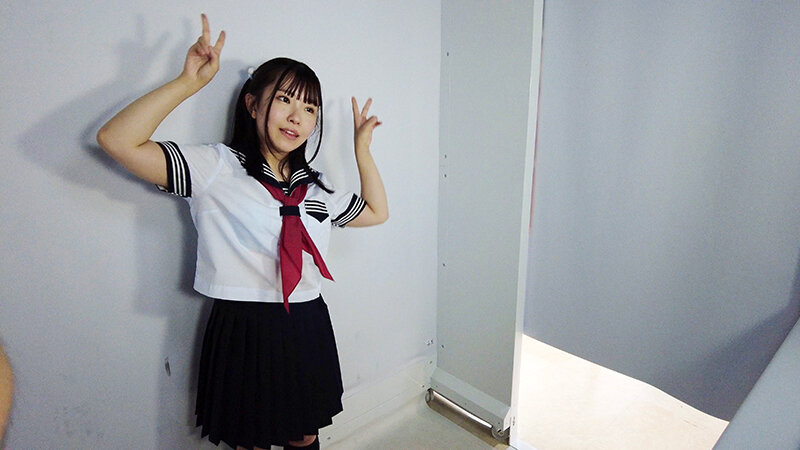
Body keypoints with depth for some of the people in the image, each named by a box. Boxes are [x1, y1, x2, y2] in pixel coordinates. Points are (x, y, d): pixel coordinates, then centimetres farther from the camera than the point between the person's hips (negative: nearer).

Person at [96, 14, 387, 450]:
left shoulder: (315, 186, 8)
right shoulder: (217, 168, -9)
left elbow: (376, 211, 18)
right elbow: (117, 140, -18)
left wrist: (362, 148, 12)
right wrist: (190, 81, -18)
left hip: (308, 328, 5)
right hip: (243, 330, -4)